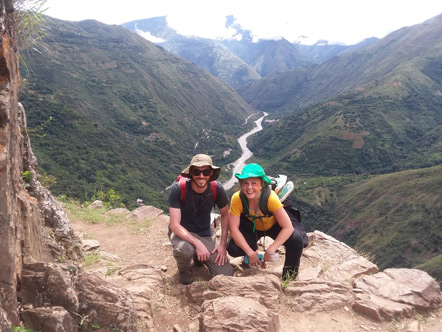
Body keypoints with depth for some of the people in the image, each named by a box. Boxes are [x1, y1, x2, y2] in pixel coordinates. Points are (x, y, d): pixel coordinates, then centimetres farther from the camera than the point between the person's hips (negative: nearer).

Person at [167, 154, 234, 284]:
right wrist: (197, 243, -33)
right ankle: (184, 269, 0)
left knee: (226, 274, -8)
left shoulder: (217, 189, -15)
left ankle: (199, 258, 22)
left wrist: (223, 244, -5)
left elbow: (225, 215, 2)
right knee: (185, 250, -39)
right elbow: (174, 225, -23)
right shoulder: (178, 188, -23)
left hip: (206, 234, 3)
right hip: (183, 233, -3)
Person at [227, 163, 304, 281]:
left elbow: (288, 227, -32)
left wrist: (270, 250, -35)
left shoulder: (271, 198, -35)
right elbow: (233, 228, -24)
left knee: (297, 241, -27)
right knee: (233, 249, -23)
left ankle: (288, 279, -1)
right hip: (251, 226, 1)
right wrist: (250, 252, -28)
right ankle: (253, 247, 14)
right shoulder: (237, 199, -29)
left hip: (273, 225, -1)